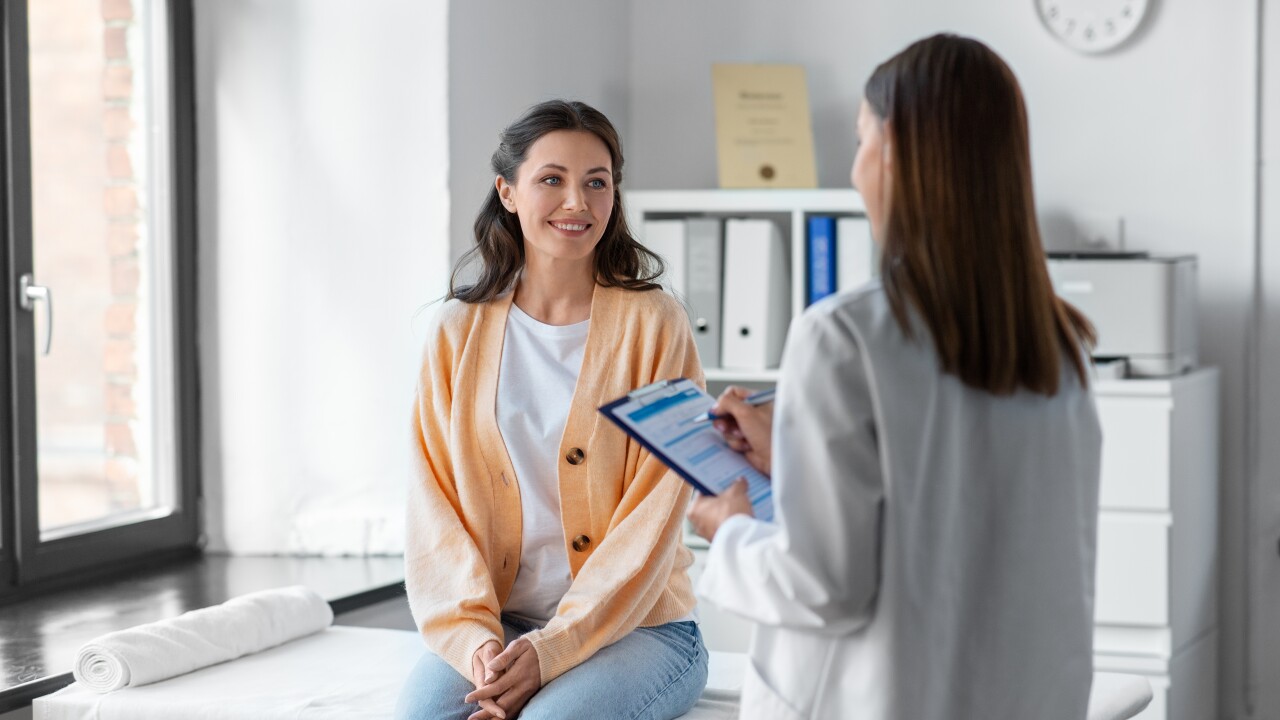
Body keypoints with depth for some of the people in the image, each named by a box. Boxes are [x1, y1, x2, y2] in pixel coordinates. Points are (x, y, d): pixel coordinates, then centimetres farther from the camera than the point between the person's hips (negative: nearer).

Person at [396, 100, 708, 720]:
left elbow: (651, 521, -8)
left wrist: (552, 649, -17)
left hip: (636, 622, -2)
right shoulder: (459, 333, 7)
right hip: (496, 624, 2)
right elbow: (436, 506, 3)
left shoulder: (654, 325, -2)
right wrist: (474, 639, -14)